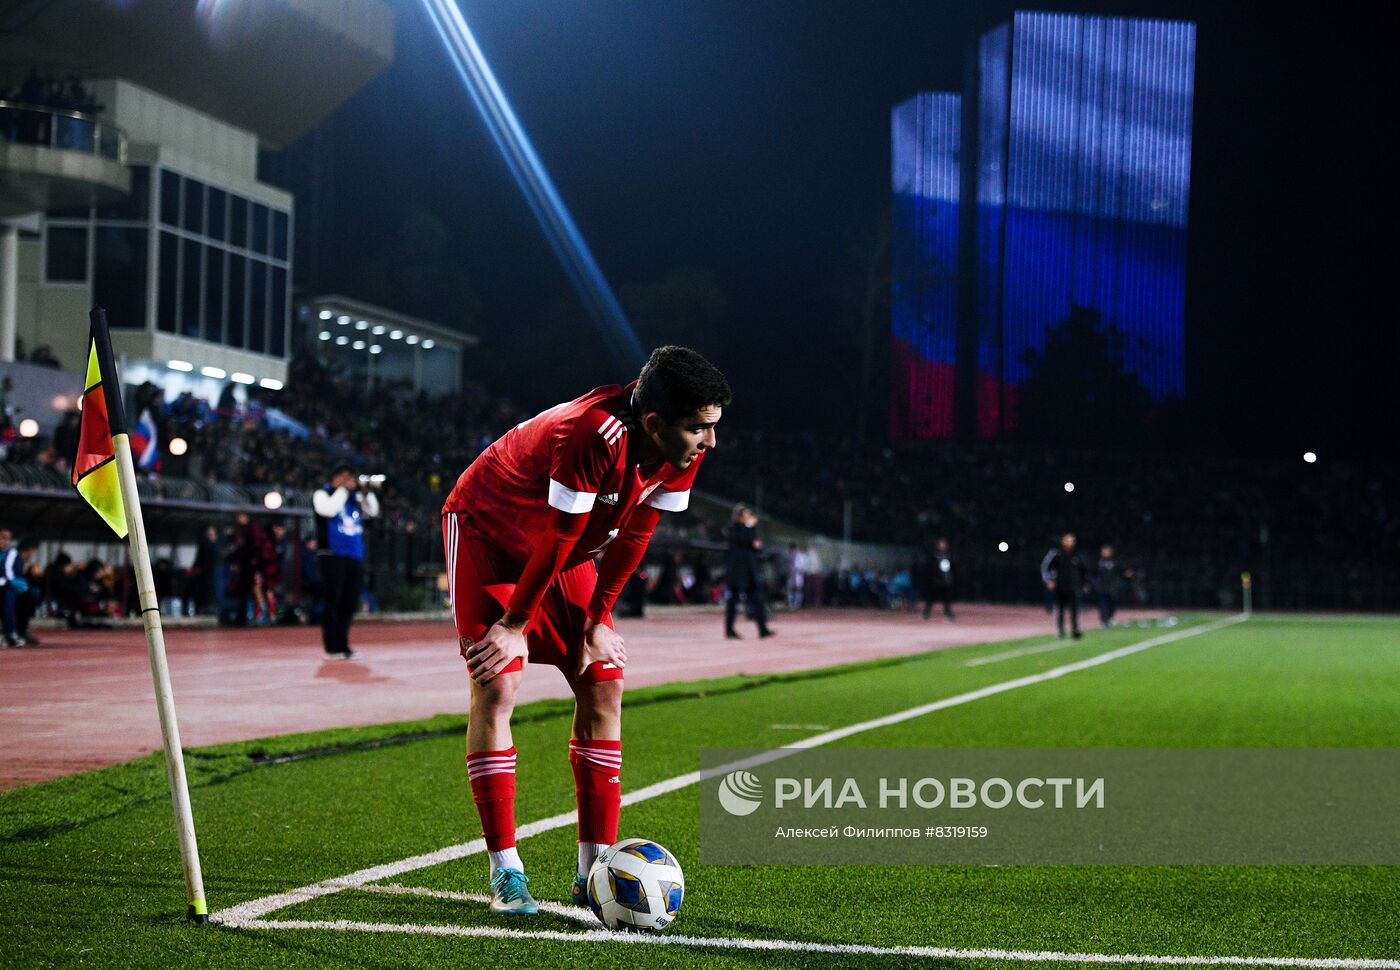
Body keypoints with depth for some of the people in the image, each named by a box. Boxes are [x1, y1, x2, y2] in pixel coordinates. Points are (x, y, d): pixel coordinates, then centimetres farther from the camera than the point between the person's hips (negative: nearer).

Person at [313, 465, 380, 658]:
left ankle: (342, 645, 12)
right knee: (332, 601, -5)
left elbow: (372, 511, 14)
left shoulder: (354, 497, 18)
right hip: (332, 555, -6)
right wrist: (344, 489, -11)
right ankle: (331, 647, -2)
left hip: (354, 557, 6)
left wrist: (367, 492, 1)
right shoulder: (322, 494, 3)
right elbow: (329, 509, -16)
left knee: (349, 602, 5)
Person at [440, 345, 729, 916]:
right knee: (497, 685, -17)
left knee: (604, 686, -2)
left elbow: (633, 536, -6)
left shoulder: (682, 449, -17)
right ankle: (505, 872, -10)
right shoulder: (594, 435, -39)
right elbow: (557, 541, -29)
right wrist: (515, 626, -19)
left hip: (564, 549, 7)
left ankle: (595, 870, 2)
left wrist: (597, 620, -3)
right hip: (487, 531, -7)